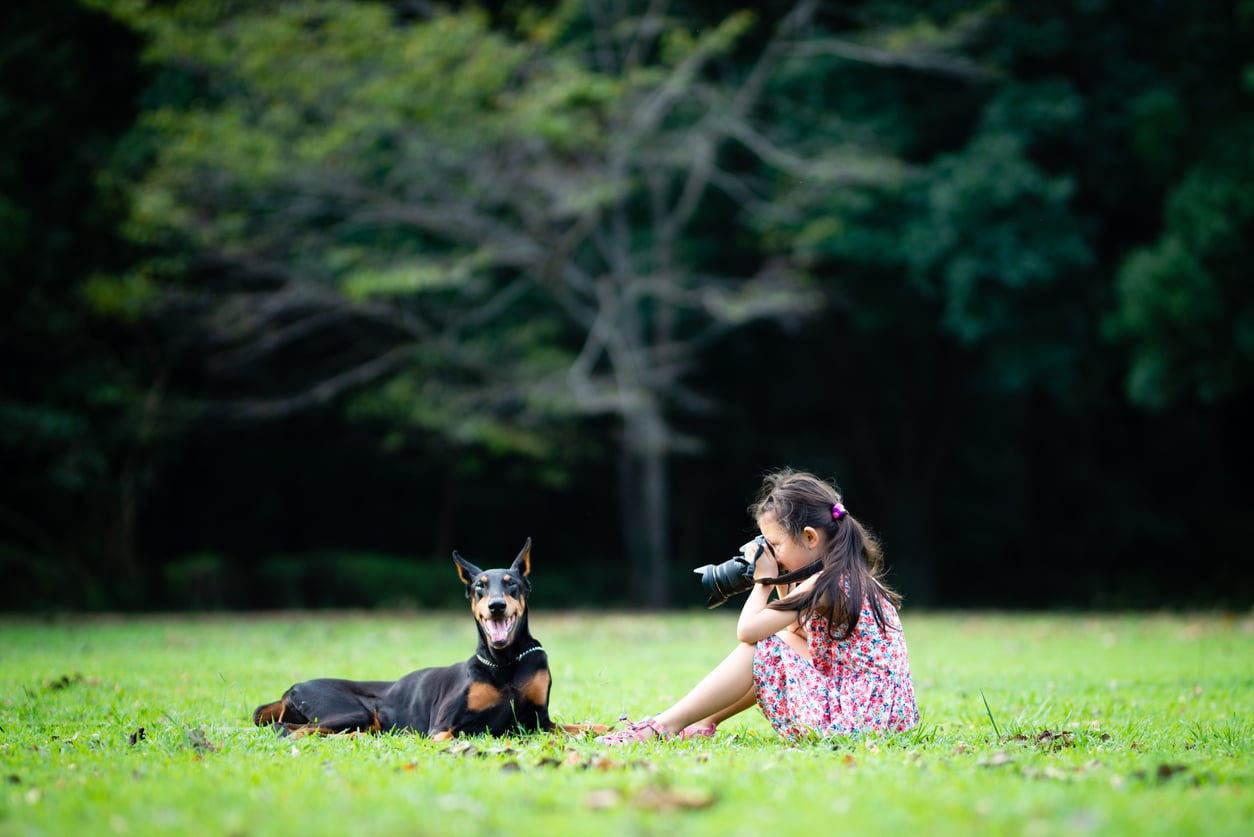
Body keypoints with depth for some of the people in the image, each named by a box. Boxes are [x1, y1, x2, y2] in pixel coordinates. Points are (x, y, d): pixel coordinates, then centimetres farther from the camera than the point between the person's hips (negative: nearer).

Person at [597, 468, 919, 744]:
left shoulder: (823, 585, -17)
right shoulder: (852, 576, 12)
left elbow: (746, 629, -17)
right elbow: (800, 632, 26)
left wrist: (764, 581, -2)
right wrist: (783, 587, 14)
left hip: (852, 717, -10)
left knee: (760, 649, -7)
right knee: (787, 641, 20)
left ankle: (668, 725, -3)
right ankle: (703, 722, 17)